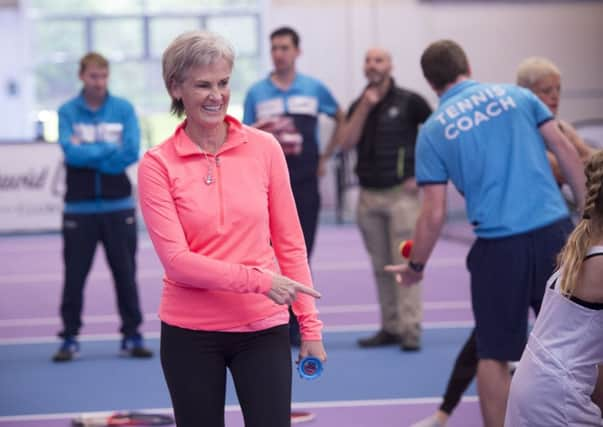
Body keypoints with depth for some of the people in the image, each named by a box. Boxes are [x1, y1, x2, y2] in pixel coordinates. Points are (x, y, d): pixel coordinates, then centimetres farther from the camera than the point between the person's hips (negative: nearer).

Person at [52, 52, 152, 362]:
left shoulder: (124, 109, 2)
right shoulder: (67, 112, 1)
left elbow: (131, 153, -9)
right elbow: (71, 152, -13)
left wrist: (88, 153, -10)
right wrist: (109, 150, -10)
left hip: (118, 206, 1)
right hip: (79, 208, -1)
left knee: (125, 273, 6)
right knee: (75, 275, 3)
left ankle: (132, 336, 14)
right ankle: (70, 339, 11)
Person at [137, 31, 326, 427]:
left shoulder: (264, 148, 0)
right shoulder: (157, 164, -5)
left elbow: (290, 242, 4)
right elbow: (177, 260, -11)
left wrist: (310, 324, 1)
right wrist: (259, 280, -19)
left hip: (264, 328, 1)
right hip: (190, 333, 0)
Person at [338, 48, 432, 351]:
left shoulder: (409, 101, -4)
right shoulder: (359, 106, 10)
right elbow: (346, 143, -3)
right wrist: (365, 107, -11)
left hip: (401, 193, -5)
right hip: (368, 195, 5)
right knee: (381, 266, 8)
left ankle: (410, 330, -9)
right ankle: (390, 328, 13)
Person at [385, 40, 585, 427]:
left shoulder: (433, 130, 4)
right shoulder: (516, 95, 9)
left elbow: (435, 214, 0)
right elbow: (567, 152, 4)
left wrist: (416, 266, 14)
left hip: (498, 245, -2)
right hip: (554, 230, 2)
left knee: (495, 356, 10)